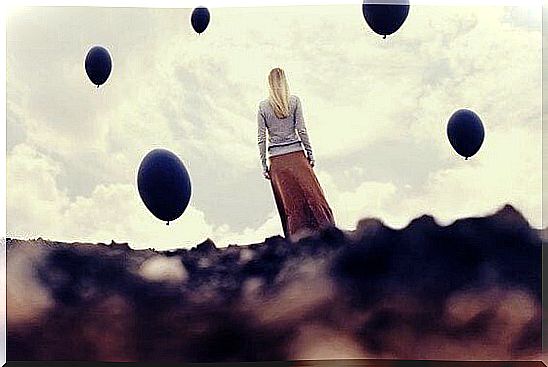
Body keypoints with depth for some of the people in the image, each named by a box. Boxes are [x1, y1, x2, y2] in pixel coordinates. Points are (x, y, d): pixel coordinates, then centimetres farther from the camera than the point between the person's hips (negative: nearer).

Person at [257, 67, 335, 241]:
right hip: (296, 155, -1)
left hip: (276, 160, 1)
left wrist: (264, 164, 5)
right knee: (312, 196, 2)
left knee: (288, 203, 4)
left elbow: (261, 138, 1)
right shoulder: (294, 101, -1)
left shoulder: (263, 106, 2)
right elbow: (301, 130, -4)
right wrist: (309, 153, 4)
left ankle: (296, 241, 6)